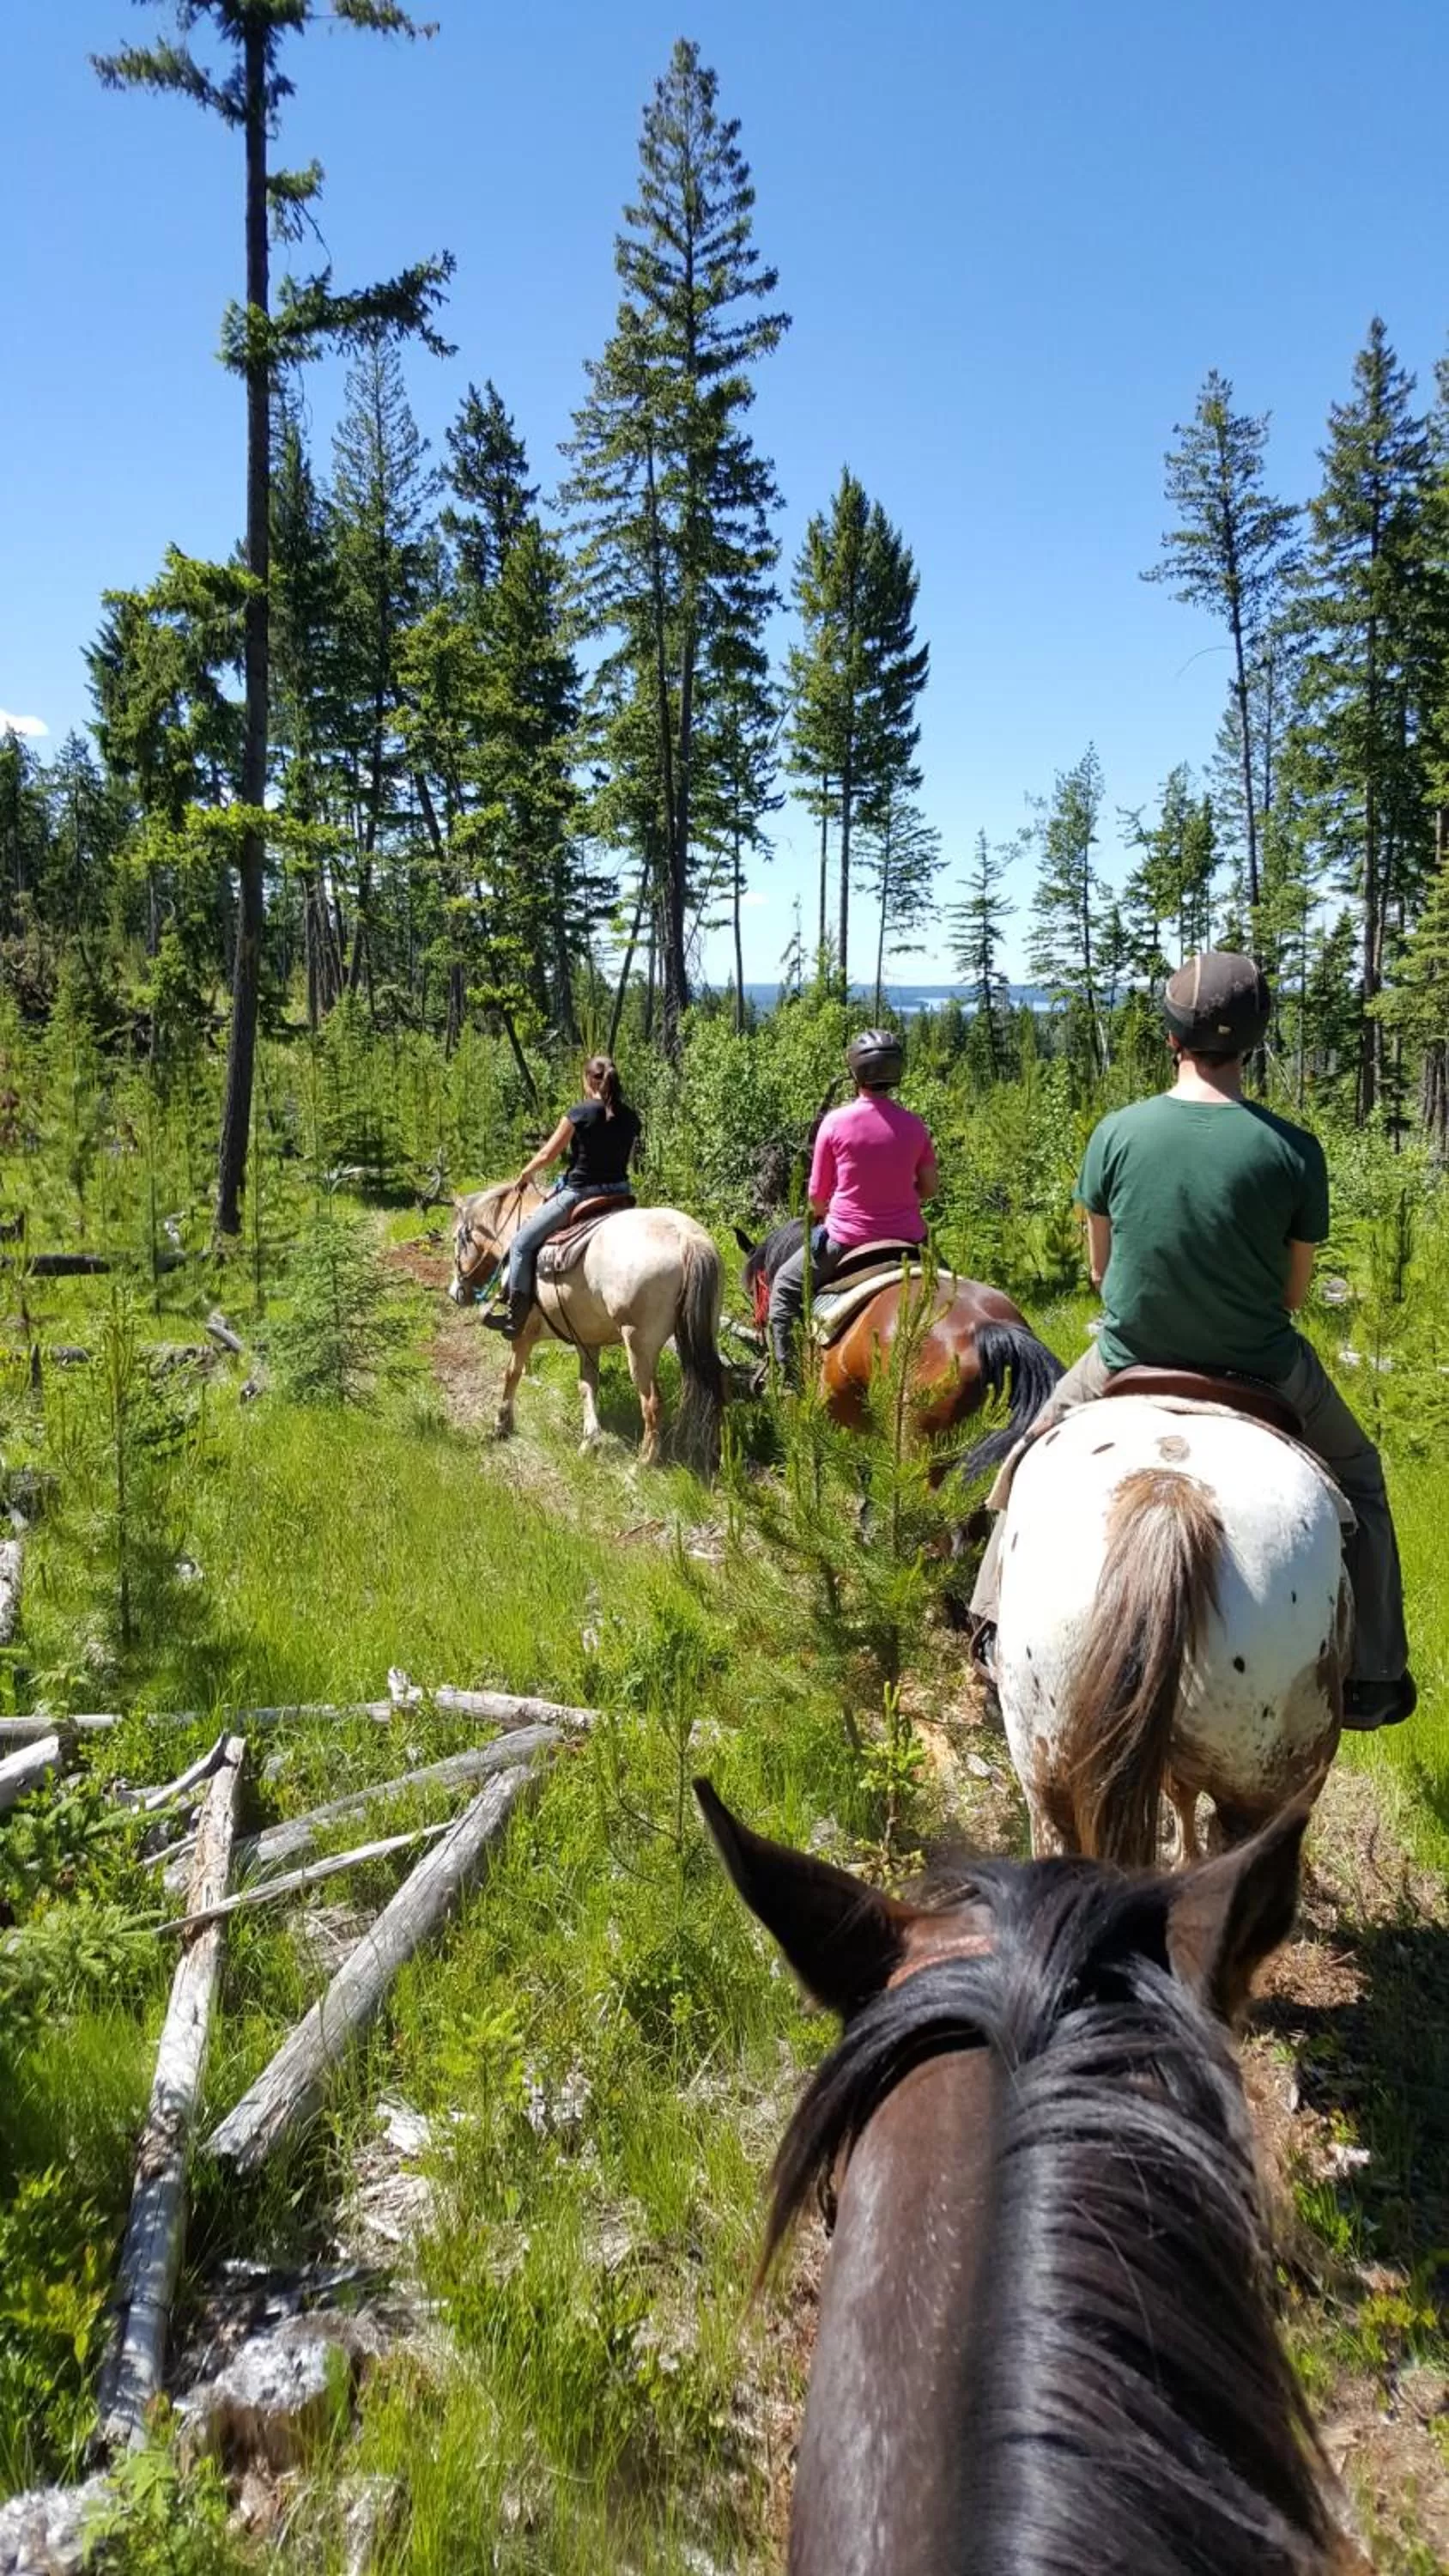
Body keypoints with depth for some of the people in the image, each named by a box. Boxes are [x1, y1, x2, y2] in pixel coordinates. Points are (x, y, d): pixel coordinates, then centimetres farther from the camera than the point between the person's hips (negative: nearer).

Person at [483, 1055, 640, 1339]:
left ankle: (516, 1315, 2)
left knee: (522, 1243, 4)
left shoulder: (580, 1113, -11)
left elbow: (547, 1155, -5)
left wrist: (526, 1173, 14)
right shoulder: (630, 1118, 5)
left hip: (578, 1195, -6)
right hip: (619, 1193, 7)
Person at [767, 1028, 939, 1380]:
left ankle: (790, 1374, 17)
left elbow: (817, 1197, -4)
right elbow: (928, 1187, 7)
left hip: (846, 1241, -3)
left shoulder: (835, 1123, -11)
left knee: (785, 1288, 20)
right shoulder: (914, 1125, -3)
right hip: (907, 1241, 3)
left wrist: (819, 1214, 18)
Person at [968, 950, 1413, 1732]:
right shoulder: (1294, 1149, -16)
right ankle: (1370, 1675, 28)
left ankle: (1001, 1623, 36)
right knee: (1356, 1475, 27)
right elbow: (1294, 1291, -6)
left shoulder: (1116, 1133, -13)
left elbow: (1099, 1268, 0)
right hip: (1261, 1373, -1)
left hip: (1129, 1363, 1)